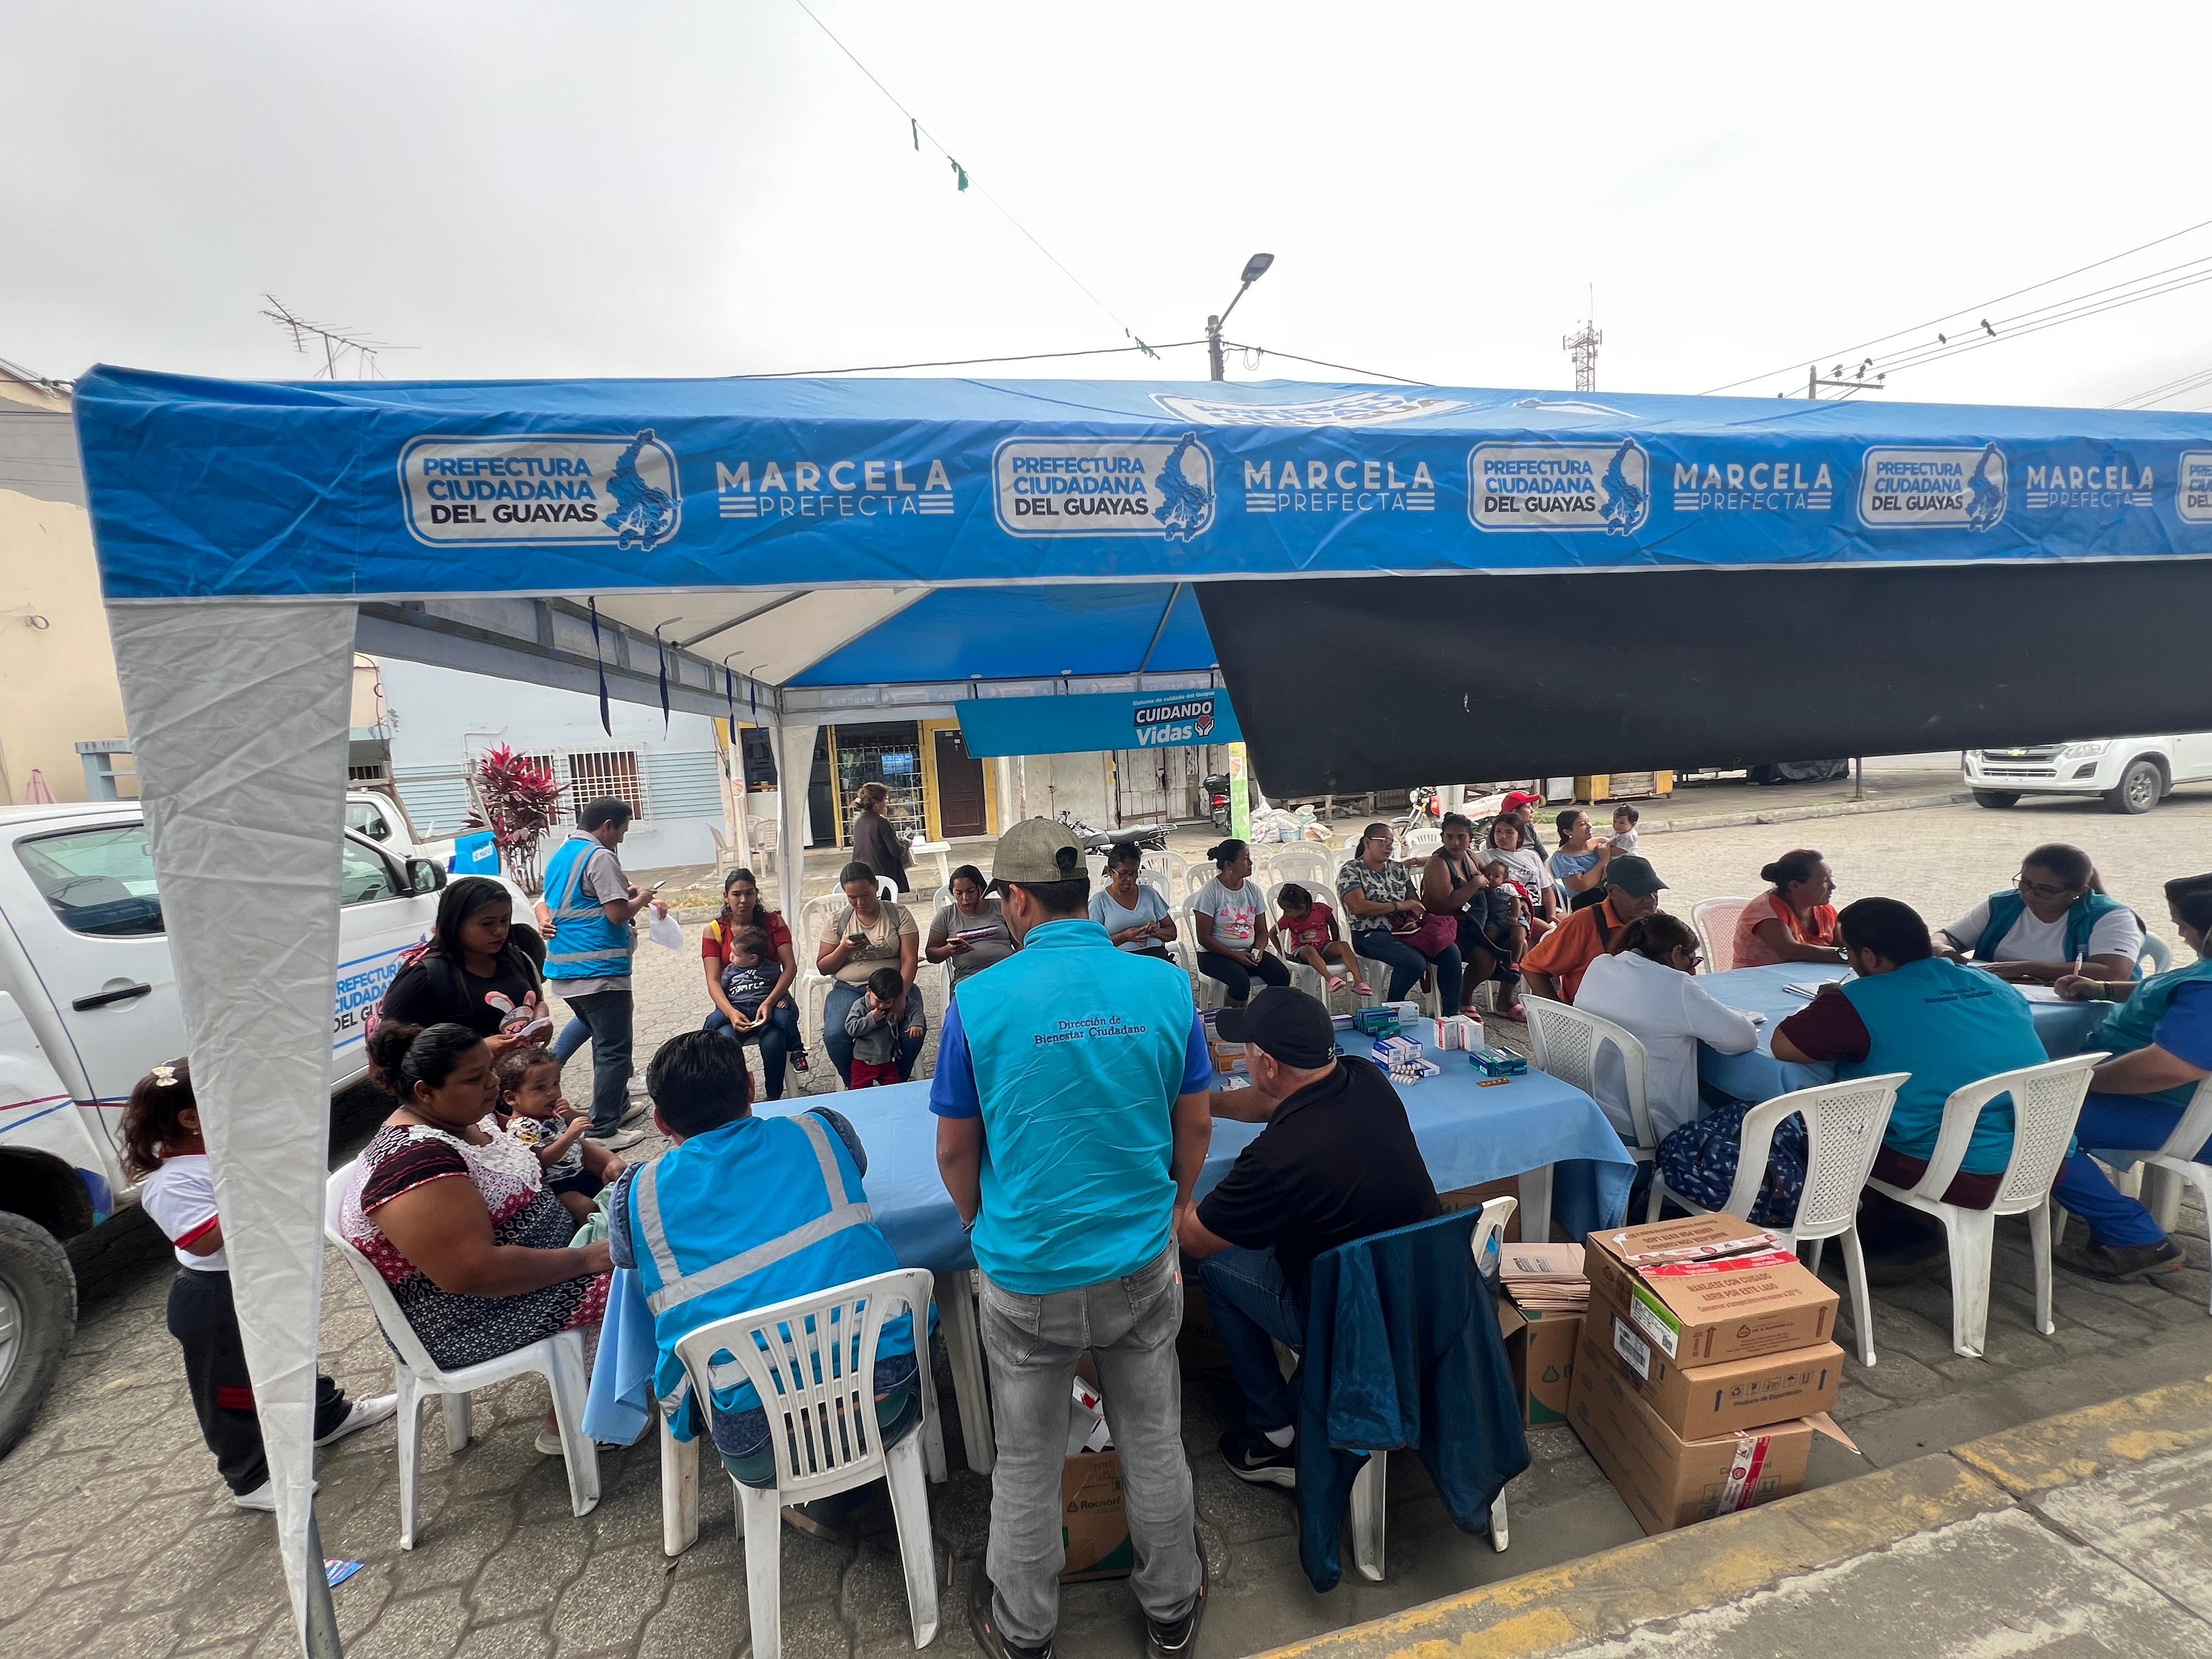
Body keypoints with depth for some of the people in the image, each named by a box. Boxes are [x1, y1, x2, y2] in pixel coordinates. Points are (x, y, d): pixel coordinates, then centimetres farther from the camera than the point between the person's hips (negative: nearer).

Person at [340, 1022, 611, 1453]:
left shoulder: (463, 1121, 1)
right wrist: (585, 1259, -24)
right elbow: (474, 1273, -31)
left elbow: (514, 1191, 17)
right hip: (471, 1318, -10)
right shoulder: (415, 1162, -28)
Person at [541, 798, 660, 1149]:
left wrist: (624, 893, 19)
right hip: (598, 971, -10)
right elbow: (617, 913, -20)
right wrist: (640, 899, -1)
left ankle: (618, 1106, 34)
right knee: (613, 1051, -3)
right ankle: (602, 1131, -1)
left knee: (604, 1041, 22)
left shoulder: (559, 855, 15)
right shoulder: (600, 857, -15)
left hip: (565, 971, 10)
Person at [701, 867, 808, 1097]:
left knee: (773, 1037, -33)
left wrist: (769, 1002, -24)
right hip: (733, 1003, 1)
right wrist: (731, 1013, -27)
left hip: (772, 998, -1)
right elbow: (713, 981, -7)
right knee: (725, 1036, -34)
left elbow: (790, 967, -7)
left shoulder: (773, 921, 3)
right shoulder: (714, 931, 3)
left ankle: (774, 1099, -17)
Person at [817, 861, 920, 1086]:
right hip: (849, 989, 1)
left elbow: (909, 960, -4)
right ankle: (855, 1087, -1)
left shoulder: (899, 914, 3)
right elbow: (822, 968, 11)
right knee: (834, 1035, -29)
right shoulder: (838, 921, 8)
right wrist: (844, 949, -9)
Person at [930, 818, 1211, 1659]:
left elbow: (956, 1149, -6)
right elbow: (1196, 1126, -1)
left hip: (1026, 1274, -1)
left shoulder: (979, 1000, -17)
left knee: (1027, 1463, 21)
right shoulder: (1167, 985, -11)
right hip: (1142, 1265, 2)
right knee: (1154, 1444, 23)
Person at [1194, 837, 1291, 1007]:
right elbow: (1204, 937, -11)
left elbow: (1262, 931, 11)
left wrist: (1258, 951, -10)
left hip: (1249, 952, 5)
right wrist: (1235, 955, -17)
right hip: (1216, 954, -5)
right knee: (1241, 981, -33)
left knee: (1282, 976, -19)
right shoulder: (1210, 892, -10)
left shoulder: (1253, 890, 6)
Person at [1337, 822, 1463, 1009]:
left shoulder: (1399, 869, 19)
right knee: (1414, 961, -31)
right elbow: (1358, 907, -16)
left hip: (1404, 930, 7)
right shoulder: (1351, 871, -2)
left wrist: (1414, 917, -7)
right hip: (1372, 934, -6)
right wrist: (1400, 906, -13)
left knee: (1451, 952, -16)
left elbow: (1415, 900, 18)